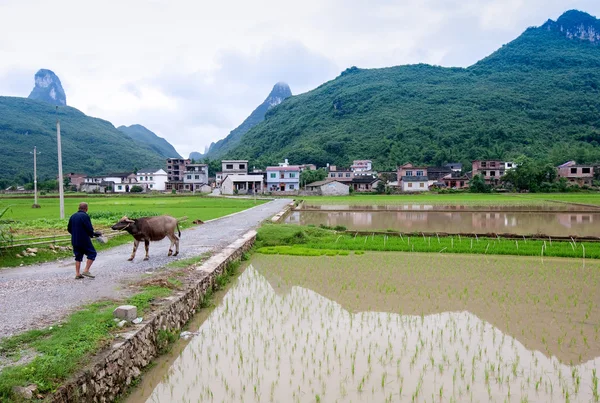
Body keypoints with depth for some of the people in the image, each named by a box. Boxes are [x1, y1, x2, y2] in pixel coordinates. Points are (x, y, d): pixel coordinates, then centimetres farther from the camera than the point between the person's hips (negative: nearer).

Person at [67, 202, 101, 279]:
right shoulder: (85, 216, -14)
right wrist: (92, 234, 3)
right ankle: (86, 271, -2)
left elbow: (69, 229, 16)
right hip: (84, 240, -7)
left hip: (75, 241, 8)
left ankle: (77, 274, 14)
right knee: (92, 253, 4)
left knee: (78, 256, 14)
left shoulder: (73, 216, 10)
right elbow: (90, 229, -17)